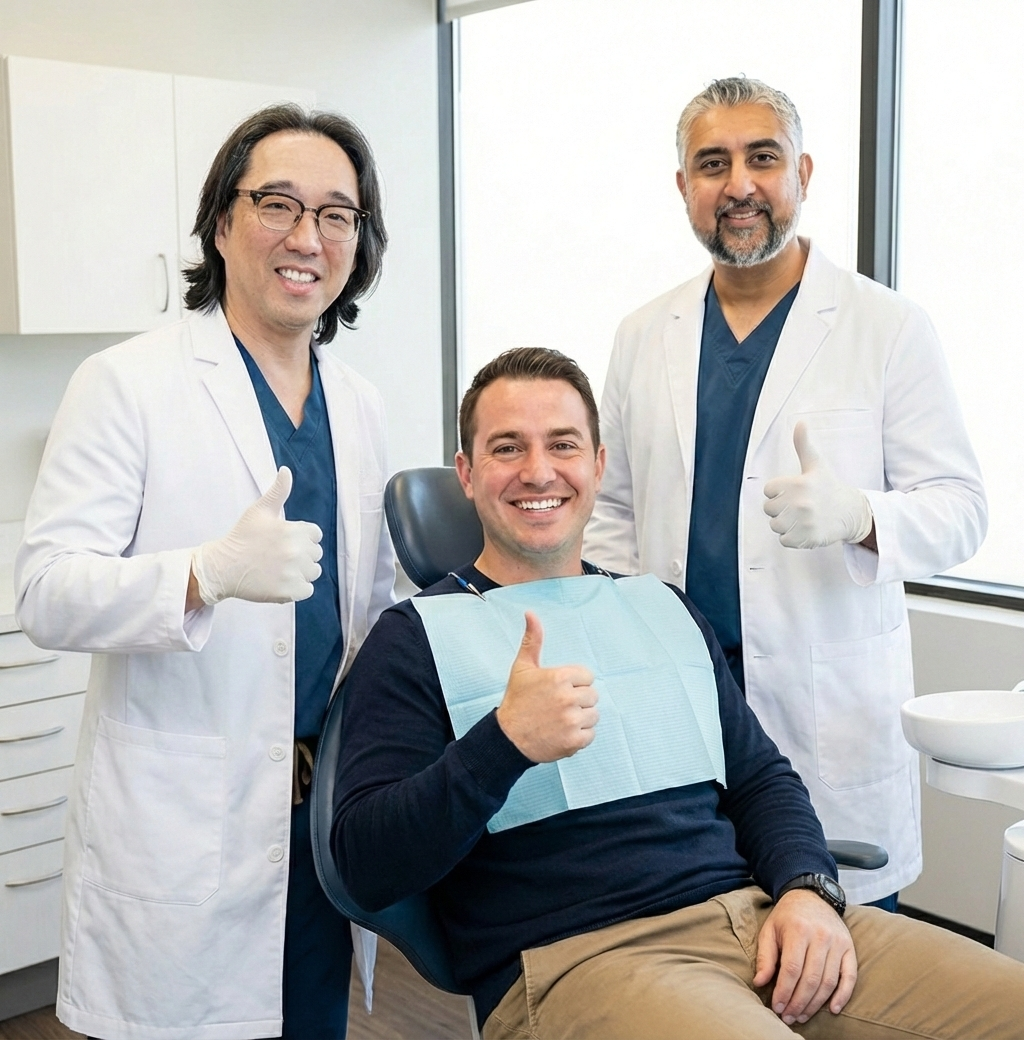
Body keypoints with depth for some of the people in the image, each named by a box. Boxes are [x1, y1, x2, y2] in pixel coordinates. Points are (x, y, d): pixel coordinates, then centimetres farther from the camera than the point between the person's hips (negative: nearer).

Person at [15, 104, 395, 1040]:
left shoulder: (359, 408, 13)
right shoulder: (129, 383, -6)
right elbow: (47, 592, -15)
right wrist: (211, 574, -32)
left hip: (325, 817, 6)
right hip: (179, 837, -5)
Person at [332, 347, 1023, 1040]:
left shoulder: (665, 610, 20)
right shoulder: (416, 637, 3)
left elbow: (763, 776, 19)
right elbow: (367, 866, -6)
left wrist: (808, 887, -2)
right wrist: (505, 741, -21)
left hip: (756, 919, 6)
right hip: (575, 957, -6)